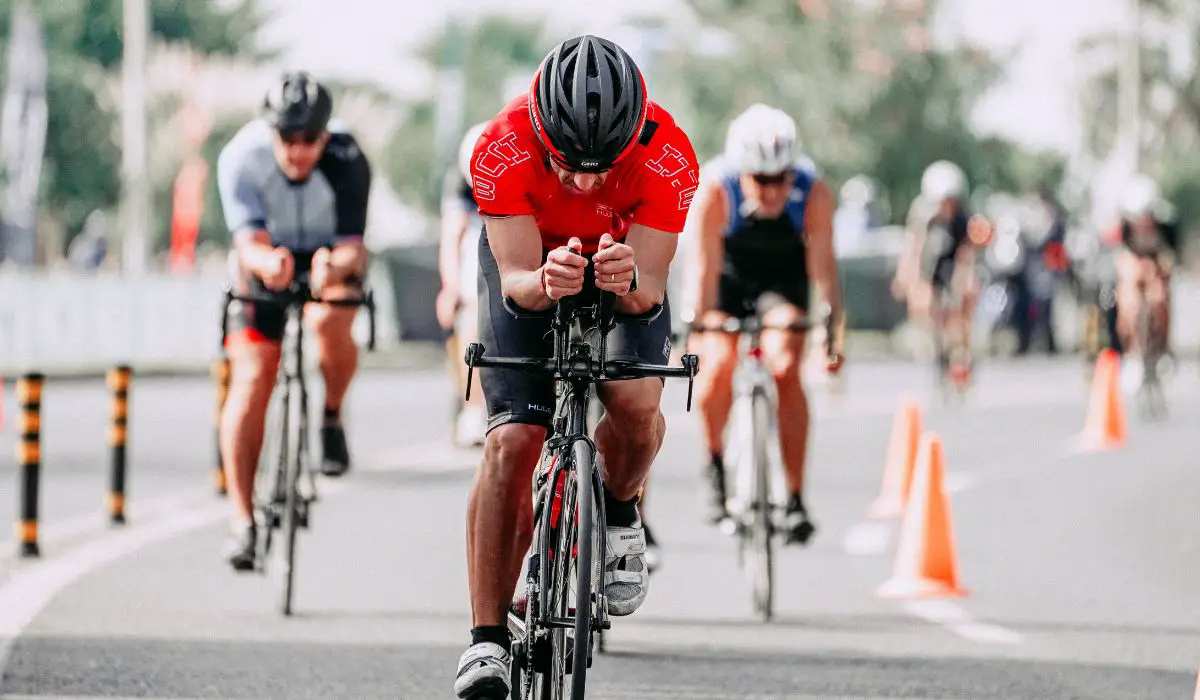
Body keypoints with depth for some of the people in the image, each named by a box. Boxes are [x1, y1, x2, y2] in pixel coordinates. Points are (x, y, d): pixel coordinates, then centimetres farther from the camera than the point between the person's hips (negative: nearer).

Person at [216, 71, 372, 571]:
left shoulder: (347, 163, -28)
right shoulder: (241, 157, -26)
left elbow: (353, 247, -30)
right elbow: (250, 240, -32)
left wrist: (334, 267, -53)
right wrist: (266, 262, -56)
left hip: (333, 256, -1)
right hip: (268, 259, 1)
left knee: (329, 323, -34)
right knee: (251, 378, -13)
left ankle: (332, 418, -4)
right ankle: (242, 520, -9)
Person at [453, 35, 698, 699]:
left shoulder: (668, 157, -34)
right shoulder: (502, 148, -35)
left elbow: (650, 288, -32)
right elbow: (516, 275, -32)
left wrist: (630, 282, -55)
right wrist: (544, 282, -55)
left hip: (626, 266, 0)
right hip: (530, 261, 0)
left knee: (636, 403, -27)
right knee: (510, 443, -16)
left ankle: (619, 514, 8)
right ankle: (486, 641, -9)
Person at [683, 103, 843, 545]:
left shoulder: (814, 192, -30)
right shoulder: (714, 190, -33)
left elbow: (821, 261, -28)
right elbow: (705, 265, -32)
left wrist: (833, 320, -41)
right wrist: (696, 325, -43)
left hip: (783, 277, 0)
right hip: (729, 275, 0)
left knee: (785, 369, -19)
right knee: (717, 366, -22)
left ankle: (795, 497, -12)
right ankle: (715, 463, 6)